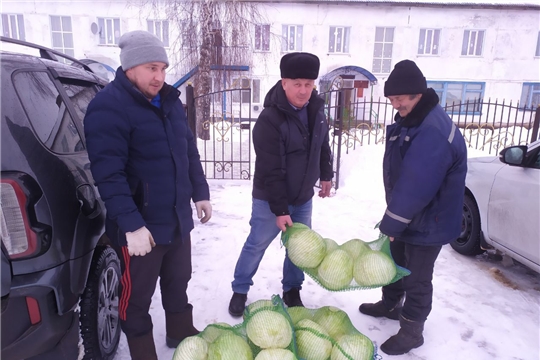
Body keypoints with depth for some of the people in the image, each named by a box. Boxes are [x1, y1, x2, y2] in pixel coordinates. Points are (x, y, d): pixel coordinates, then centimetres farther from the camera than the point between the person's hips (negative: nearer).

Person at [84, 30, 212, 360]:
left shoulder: (170, 101, 8)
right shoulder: (108, 107, -15)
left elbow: (189, 151, 14)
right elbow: (109, 174, -21)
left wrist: (200, 193, 11)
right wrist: (131, 224, -25)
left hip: (178, 218, 7)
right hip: (141, 227, -7)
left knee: (178, 283, 24)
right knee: (137, 297, 12)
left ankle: (181, 333, 47)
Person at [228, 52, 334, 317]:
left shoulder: (315, 108, -2)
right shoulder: (269, 120, -23)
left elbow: (323, 144, 15)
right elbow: (271, 172, -23)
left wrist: (326, 175, 19)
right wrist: (280, 209, -22)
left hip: (303, 197, 6)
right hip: (270, 199, -6)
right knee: (256, 245, 7)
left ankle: (292, 291, 34)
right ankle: (240, 291, 28)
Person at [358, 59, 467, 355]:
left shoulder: (434, 132, -30)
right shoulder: (408, 120, 3)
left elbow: (415, 187, -32)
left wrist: (390, 223, -22)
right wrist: (391, 219, 11)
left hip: (427, 223, -9)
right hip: (405, 215, 9)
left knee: (417, 277, 7)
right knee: (395, 261, 24)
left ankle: (411, 331, 27)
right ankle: (390, 304, 46)